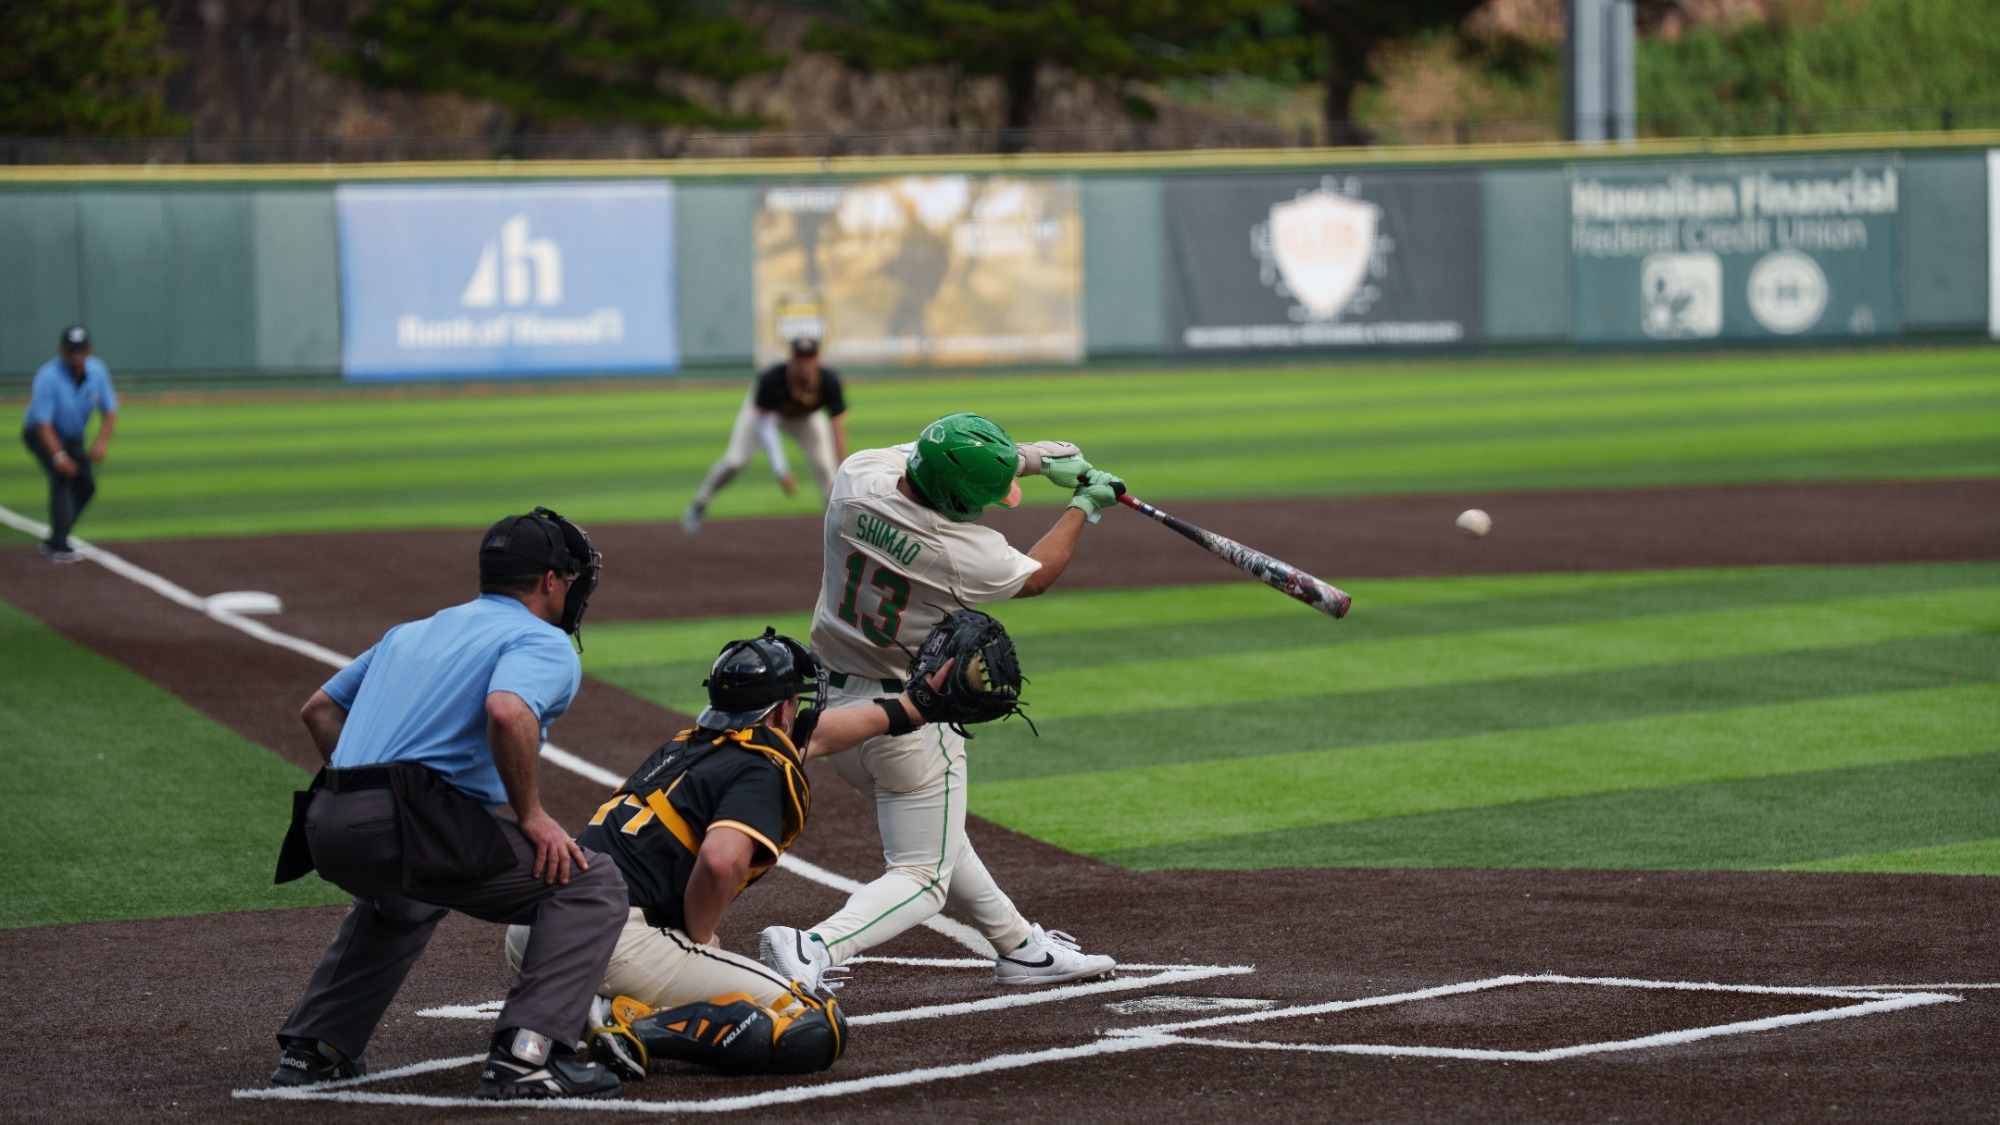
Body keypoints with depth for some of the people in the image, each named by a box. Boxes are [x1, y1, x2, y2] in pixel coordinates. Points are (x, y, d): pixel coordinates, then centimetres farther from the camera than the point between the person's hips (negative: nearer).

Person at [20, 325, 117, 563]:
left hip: (72, 437, 7)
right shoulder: (49, 377, -30)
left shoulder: (97, 371, -12)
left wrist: (102, 442, -28)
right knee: (62, 476, -25)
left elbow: (110, 412, -9)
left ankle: (54, 542, 14)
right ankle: (59, 547, -28)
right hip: (41, 435, -7)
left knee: (86, 485, 2)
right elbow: (43, 423, -34)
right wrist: (58, 456, -46)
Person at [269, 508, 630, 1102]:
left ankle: (313, 1048, 31)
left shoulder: (411, 632, 29)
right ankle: (525, 1054, -12)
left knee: (399, 898, 40)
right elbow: (507, 713, -19)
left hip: (327, 830, 8)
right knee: (591, 884, 0)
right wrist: (530, 815, -8)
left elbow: (318, 709, 33)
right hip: (412, 826, -8)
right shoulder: (545, 644, 4)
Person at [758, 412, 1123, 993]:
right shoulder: (969, 553, -25)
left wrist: (1032, 459, 10)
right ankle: (813, 949, -20)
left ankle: (1019, 946, 40)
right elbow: (1035, 577, -1)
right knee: (922, 876, 3)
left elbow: (920, 458, 9)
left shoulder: (856, 477, -14)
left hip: (830, 705, 7)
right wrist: (1083, 505, 14)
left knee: (935, 834, 25)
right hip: (911, 723, -7)